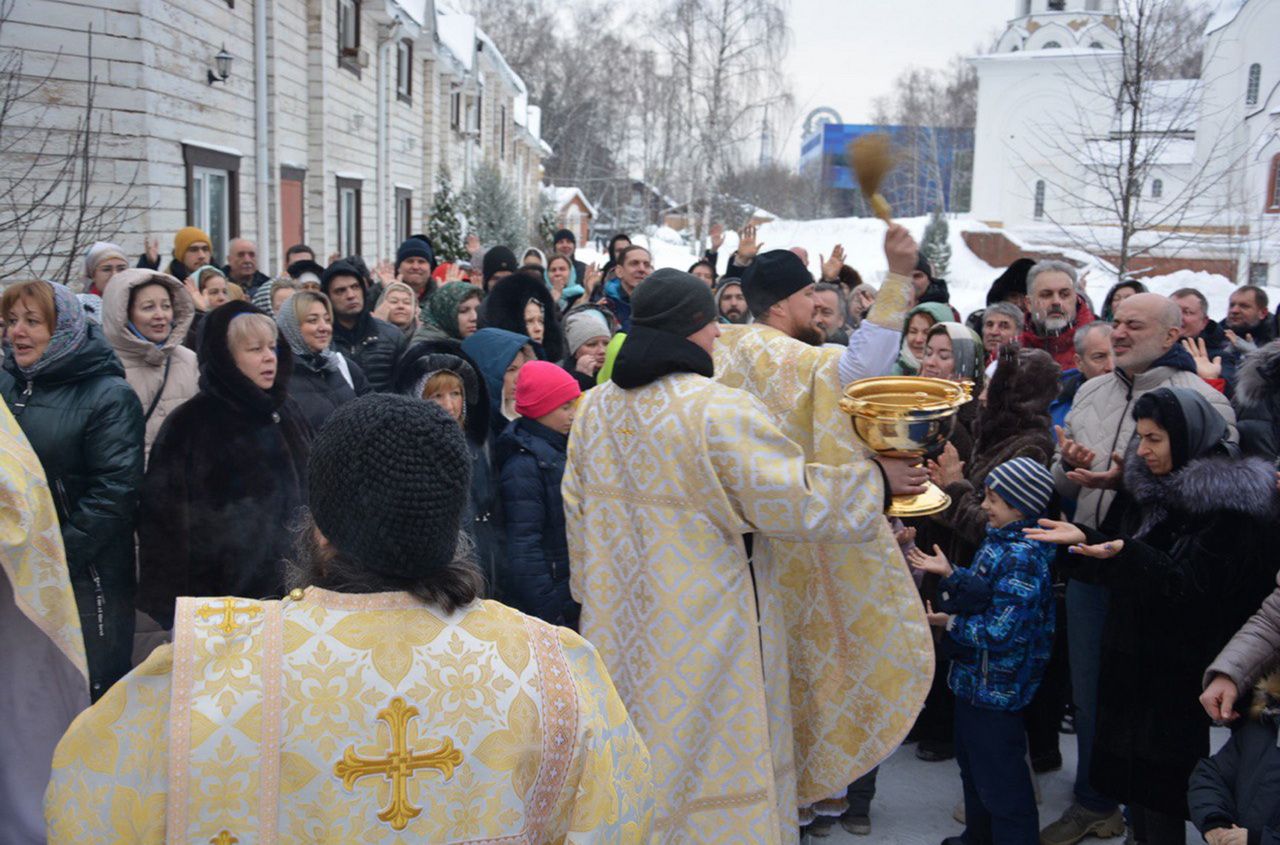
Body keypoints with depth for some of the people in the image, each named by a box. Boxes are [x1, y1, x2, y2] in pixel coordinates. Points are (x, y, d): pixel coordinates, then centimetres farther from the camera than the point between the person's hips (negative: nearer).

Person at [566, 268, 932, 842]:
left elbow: (578, 513, 10)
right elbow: (799, 499, -17)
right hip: (704, 638, -6)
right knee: (710, 773, 8)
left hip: (621, 633, 7)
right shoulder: (718, 409, -19)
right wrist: (877, 478, -2)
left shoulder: (595, 408, 2)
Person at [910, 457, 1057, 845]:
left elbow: (1000, 631, -28)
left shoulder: (1023, 557, -25)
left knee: (999, 777, 3)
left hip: (997, 686, -11)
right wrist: (950, 573, 6)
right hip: (975, 678, 11)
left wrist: (950, 624, -16)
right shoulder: (1000, 539, 5)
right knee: (972, 761, 25)